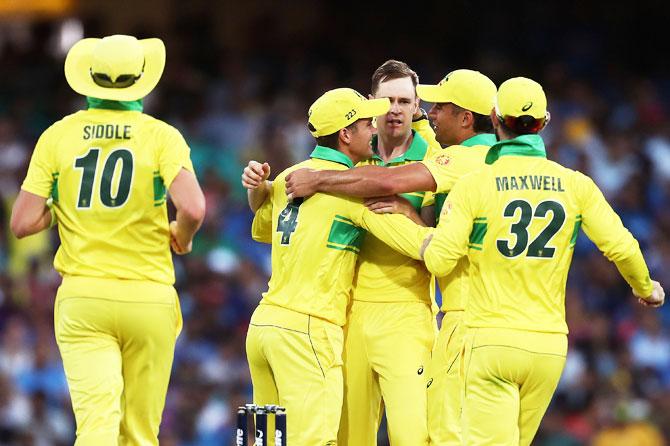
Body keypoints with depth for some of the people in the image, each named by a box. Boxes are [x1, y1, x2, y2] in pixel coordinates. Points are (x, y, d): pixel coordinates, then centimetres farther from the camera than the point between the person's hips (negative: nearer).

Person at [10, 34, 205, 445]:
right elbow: (193, 209, -17)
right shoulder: (161, 136, -3)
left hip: (82, 299, 0)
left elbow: (23, 223, -2)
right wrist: (182, 239, 4)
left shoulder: (58, 135, 2)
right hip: (149, 297, 0)